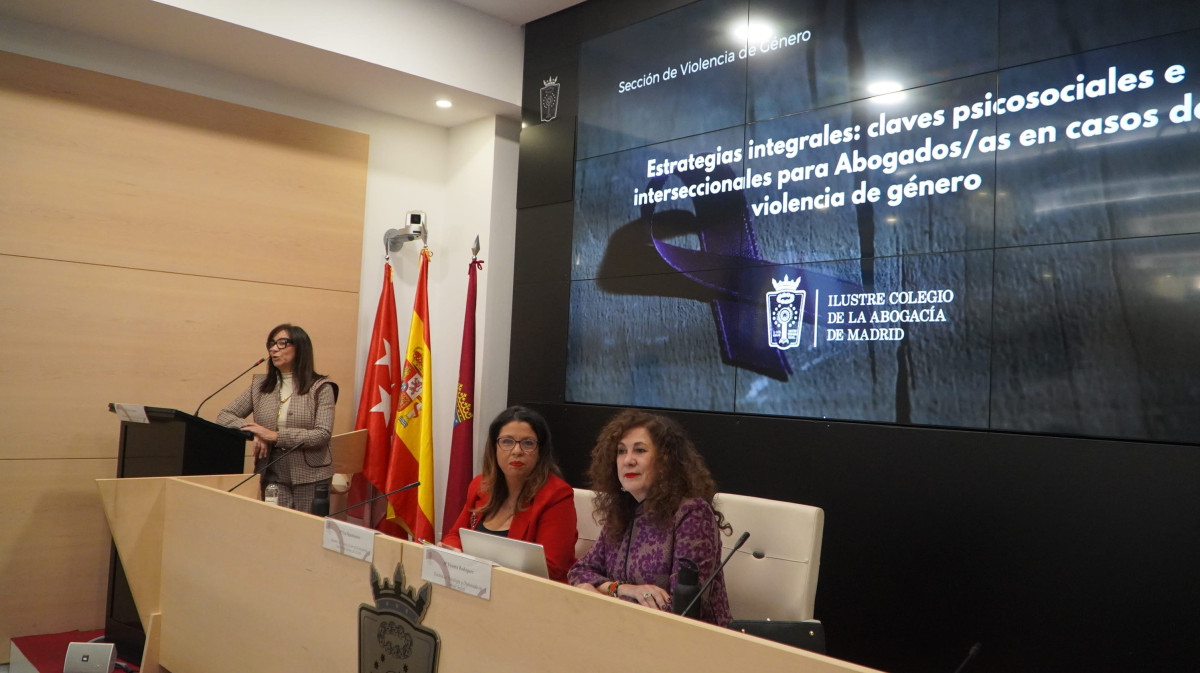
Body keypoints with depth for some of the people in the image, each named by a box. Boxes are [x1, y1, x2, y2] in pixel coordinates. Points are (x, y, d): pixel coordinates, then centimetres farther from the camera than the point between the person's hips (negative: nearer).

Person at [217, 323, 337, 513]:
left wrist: (275, 435, -17)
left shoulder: (320, 388, -3)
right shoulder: (260, 385, 10)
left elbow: (323, 435, -12)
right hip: (274, 476, 3)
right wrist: (253, 432, -11)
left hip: (311, 478, -2)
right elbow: (224, 416, 8)